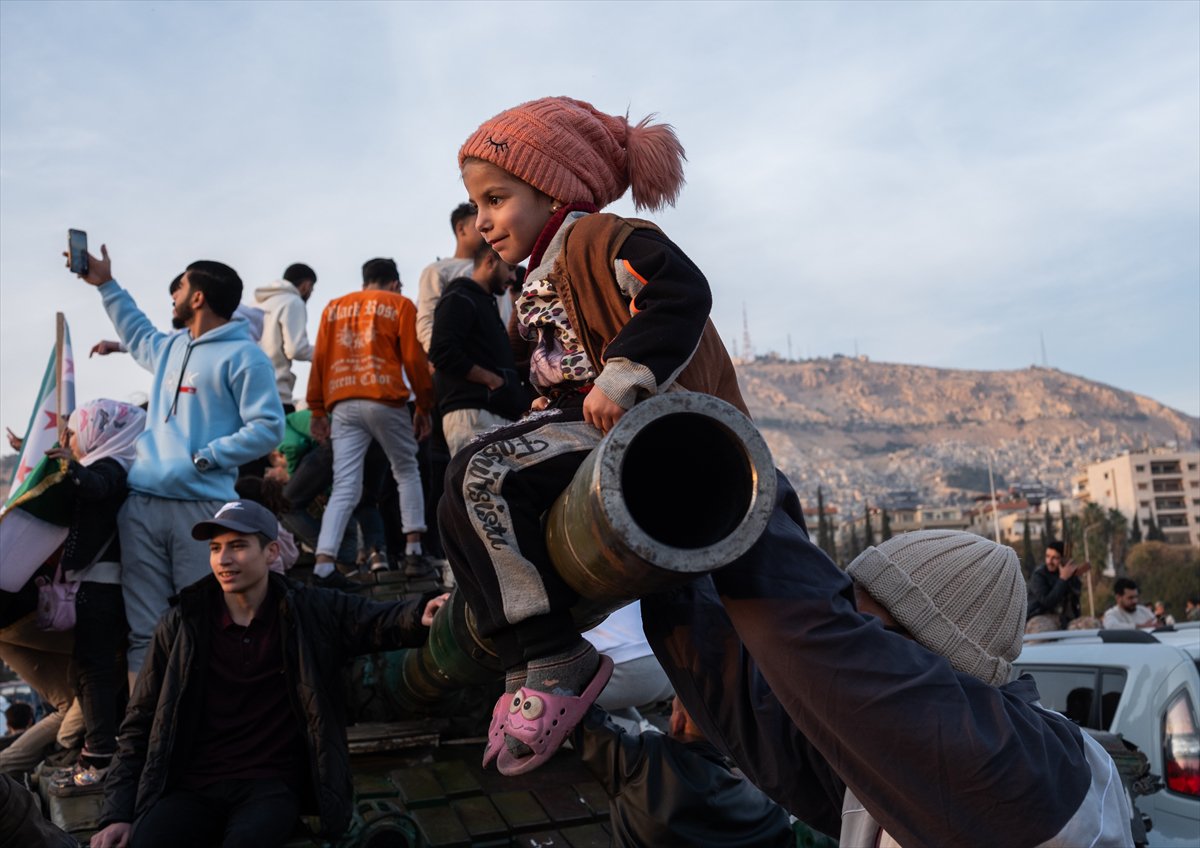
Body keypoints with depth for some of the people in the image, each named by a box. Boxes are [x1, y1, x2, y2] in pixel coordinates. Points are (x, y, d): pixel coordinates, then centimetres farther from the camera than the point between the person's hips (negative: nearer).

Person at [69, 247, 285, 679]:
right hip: (141, 504, 7)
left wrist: (205, 457, -14)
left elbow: (269, 427, -13)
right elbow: (139, 336, 46)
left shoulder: (243, 356, -5)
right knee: (144, 626, 6)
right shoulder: (172, 348, 20)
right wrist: (106, 284, 48)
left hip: (201, 507, -7)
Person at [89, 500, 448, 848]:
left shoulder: (312, 612, -1)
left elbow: (382, 621, -14)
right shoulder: (182, 623, 3)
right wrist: (118, 813, -1)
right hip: (191, 786, 2)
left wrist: (422, 615, -39)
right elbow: (141, 724, 8)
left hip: (270, 785, -2)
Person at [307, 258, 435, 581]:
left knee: (344, 488, 1)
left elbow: (319, 359, 12)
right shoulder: (400, 305, 10)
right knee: (407, 473, 15)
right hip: (384, 401, -3)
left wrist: (317, 411, 13)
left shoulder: (334, 307, 20)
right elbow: (414, 359, 2)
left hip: (342, 405, 3)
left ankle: (323, 564, -13)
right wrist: (424, 406, 9)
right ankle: (413, 552, 9)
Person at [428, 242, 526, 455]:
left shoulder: (486, 302, 26)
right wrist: (491, 379, -13)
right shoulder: (459, 298, -4)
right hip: (472, 415, -9)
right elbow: (442, 353, -17)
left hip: (498, 413, 9)